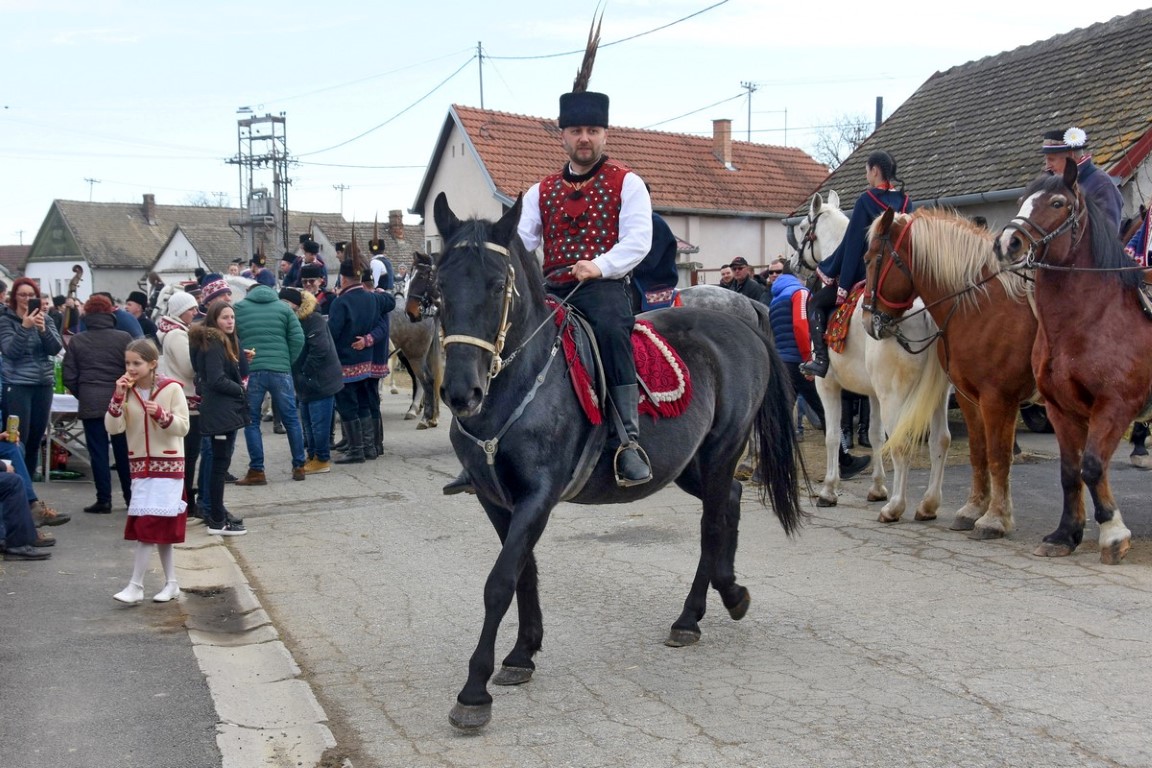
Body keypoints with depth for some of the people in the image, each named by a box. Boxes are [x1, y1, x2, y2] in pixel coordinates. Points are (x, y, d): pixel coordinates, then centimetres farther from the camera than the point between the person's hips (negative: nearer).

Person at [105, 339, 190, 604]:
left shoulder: (172, 389, -7)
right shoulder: (127, 391, 4)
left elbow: (183, 427, -9)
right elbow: (113, 428, -4)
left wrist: (161, 414, -25)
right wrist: (118, 397, -14)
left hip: (168, 464, -4)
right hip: (140, 464, 4)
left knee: (150, 523, -9)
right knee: (162, 525, 8)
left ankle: (136, 586, -5)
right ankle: (171, 583, 17)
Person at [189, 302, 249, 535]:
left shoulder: (223, 341, 15)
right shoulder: (213, 344, -14)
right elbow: (217, 380, -20)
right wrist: (242, 389, -8)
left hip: (225, 410, 10)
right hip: (220, 412, -10)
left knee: (219, 463, 16)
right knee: (220, 464, -6)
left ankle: (216, 512, 25)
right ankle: (217, 521, -2)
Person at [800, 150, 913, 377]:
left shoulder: (866, 200, -12)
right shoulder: (906, 202, 5)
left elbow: (852, 243, -11)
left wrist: (827, 271, -2)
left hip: (866, 271, -6)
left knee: (816, 303, 9)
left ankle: (820, 359, -3)